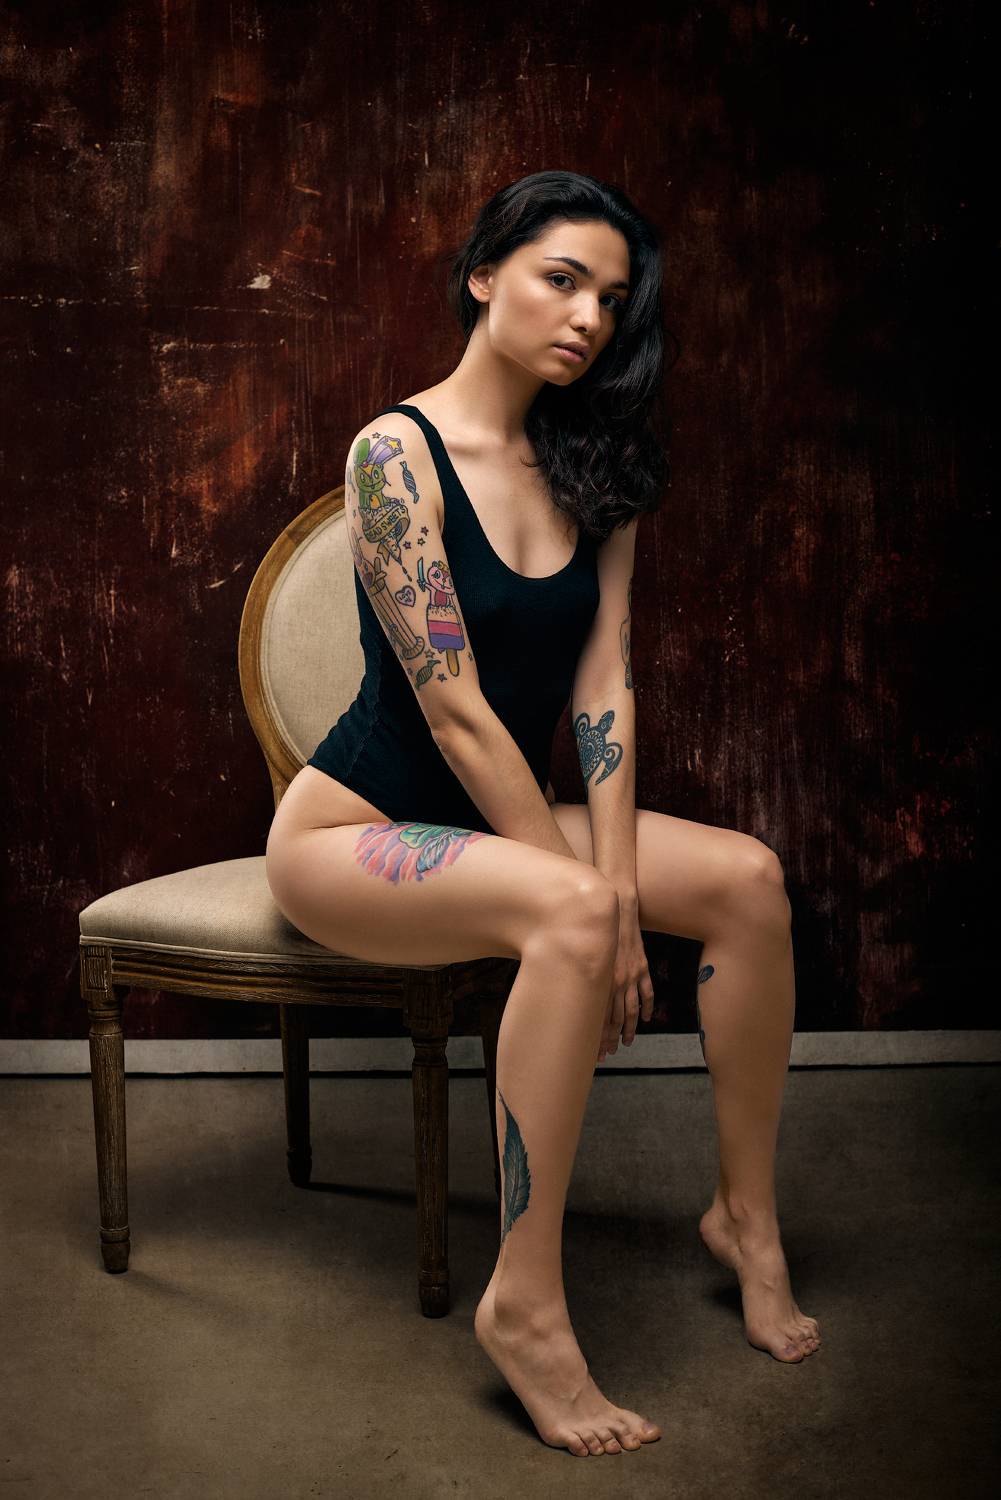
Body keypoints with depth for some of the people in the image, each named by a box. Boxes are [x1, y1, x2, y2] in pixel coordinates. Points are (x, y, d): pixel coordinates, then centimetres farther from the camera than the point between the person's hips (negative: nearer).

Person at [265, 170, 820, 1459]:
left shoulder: (594, 466, 4)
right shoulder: (397, 451, -17)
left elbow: (603, 683, -4)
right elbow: (455, 709, -21)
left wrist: (617, 874, -16)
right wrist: (590, 894, -20)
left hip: (498, 822, 7)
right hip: (351, 831, -6)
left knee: (750, 879, -13)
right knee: (566, 915, -34)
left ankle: (744, 1216, 1)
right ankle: (523, 1304, -26)